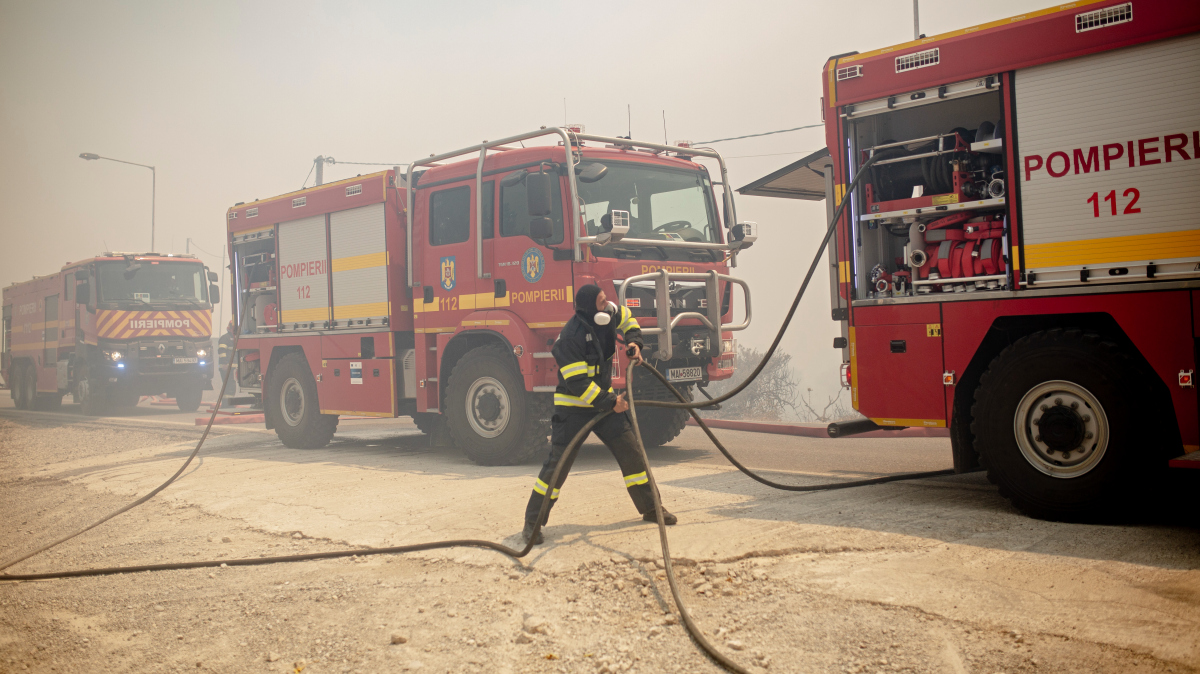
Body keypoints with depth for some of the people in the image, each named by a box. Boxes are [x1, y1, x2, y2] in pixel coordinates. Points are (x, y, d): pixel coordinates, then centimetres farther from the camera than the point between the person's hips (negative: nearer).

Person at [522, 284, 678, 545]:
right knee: (559, 462, -10)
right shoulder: (570, 337, -26)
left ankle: (650, 508, 20)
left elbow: (628, 318, 20)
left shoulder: (608, 316, -5)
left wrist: (634, 342, 3)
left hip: (603, 398, 7)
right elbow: (577, 383, -27)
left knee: (630, 451, 7)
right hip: (572, 406, -7)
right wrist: (610, 403, -25)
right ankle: (532, 522, 0)